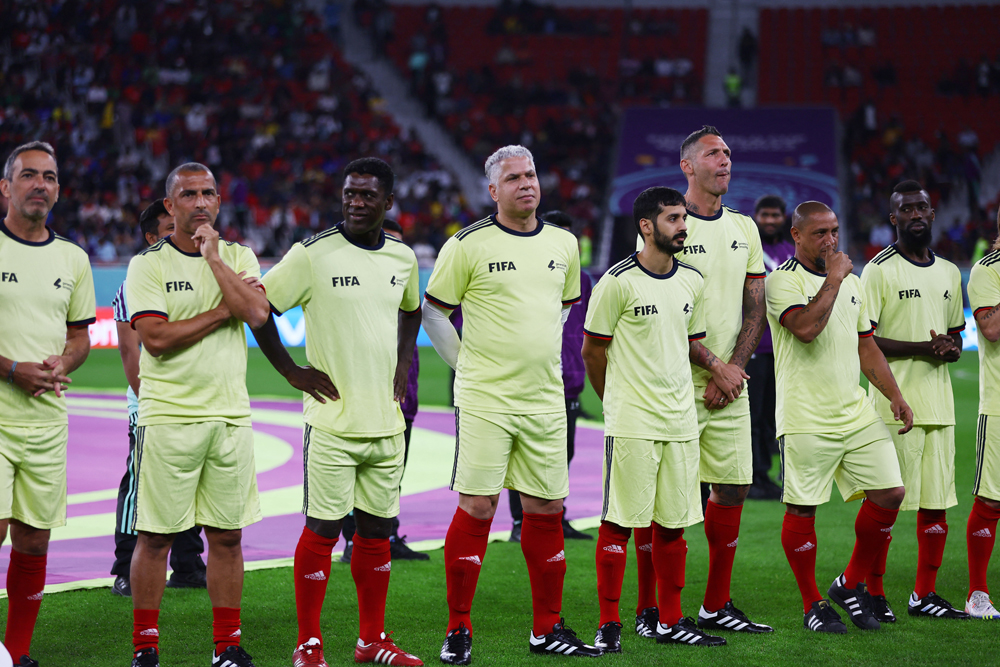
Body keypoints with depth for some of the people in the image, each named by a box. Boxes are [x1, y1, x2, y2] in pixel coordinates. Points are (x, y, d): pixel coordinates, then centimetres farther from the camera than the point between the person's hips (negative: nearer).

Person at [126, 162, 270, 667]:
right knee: (156, 536, -1)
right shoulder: (147, 264, -1)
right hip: (167, 417, -3)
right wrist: (223, 311, -8)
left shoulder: (238, 257, 10)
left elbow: (257, 314, -8)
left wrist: (213, 258, -11)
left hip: (230, 416, 3)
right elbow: (156, 338, -13)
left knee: (227, 535, 7)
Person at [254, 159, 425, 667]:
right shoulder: (313, 254, -8)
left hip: (386, 421, 5)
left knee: (376, 530, 10)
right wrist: (292, 371, -5)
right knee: (322, 530, -4)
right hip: (333, 419, -5)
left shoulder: (403, 257, 9)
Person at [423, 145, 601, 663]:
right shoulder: (468, 245, -5)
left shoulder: (563, 244, 10)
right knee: (476, 509, -6)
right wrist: (467, 365, 0)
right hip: (484, 401, -5)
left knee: (546, 510, 7)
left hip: (544, 401, 5)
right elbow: (433, 311, 2)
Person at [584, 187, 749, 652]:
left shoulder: (692, 281, 11)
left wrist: (716, 365, 4)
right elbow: (593, 350, -1)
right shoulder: (618, 282, -9)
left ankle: (670, 622, 18)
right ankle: (609, 624, 3)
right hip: (630, 423, -6)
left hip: (681, 422, 6)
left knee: (673, 523, 9)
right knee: (619, 523, -4)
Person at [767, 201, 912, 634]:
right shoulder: (783, 280, -7)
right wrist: (833, 279, -16)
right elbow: (806, 328, -24)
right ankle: (812, 604, 13)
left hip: (857, 414, 7)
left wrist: (894, 395, 12)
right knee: (802, 509, -1)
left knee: (890, 494, 0)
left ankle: (851, 585, 17)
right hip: (805, 419, -6)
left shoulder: (851, 282, 16)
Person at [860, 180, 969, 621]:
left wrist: (950, 348, 0)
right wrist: (923, 347, -18)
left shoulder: (949, 272, 16)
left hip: (939, 402, 6)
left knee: (936, 501, 6)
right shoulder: (879, 270, -5)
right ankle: (872, 593, 5)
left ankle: (925, 594, 14)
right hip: (894, 401, -6)